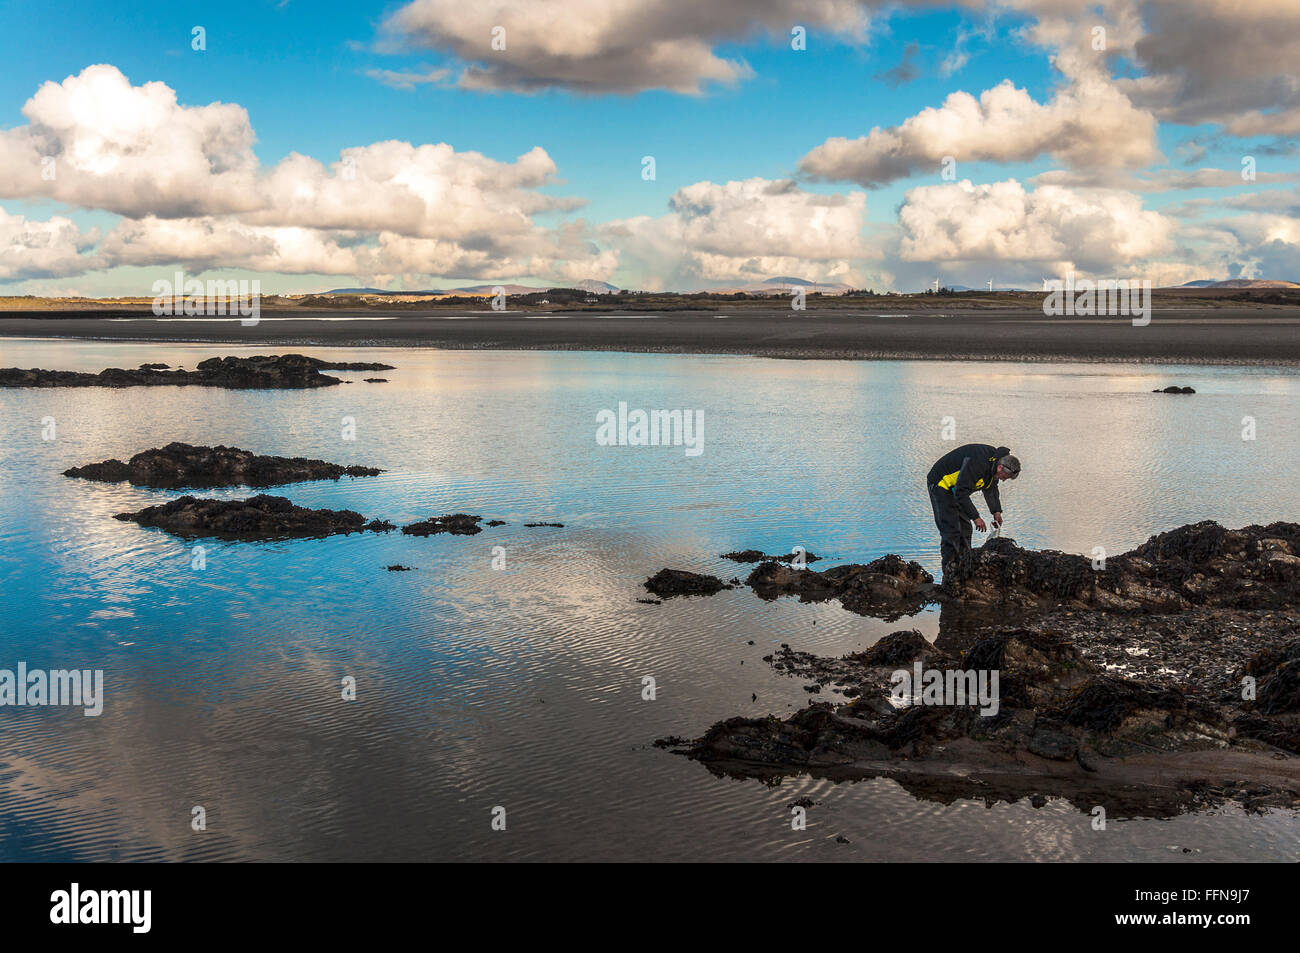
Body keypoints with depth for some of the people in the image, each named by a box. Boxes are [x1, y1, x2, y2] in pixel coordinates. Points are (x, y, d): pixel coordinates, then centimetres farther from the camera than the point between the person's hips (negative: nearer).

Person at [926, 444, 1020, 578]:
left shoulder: (996, 460, -3)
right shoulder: (977, 464, -34)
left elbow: (991, 489, 15)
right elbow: (961, 493, -33)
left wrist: (996, 511, 5)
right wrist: (975, 517, -29)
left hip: (957, 489, 10)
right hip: (941, 484, -10)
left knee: (965, 528, 8)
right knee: (951, 530, -15)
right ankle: (949, 573, -16)